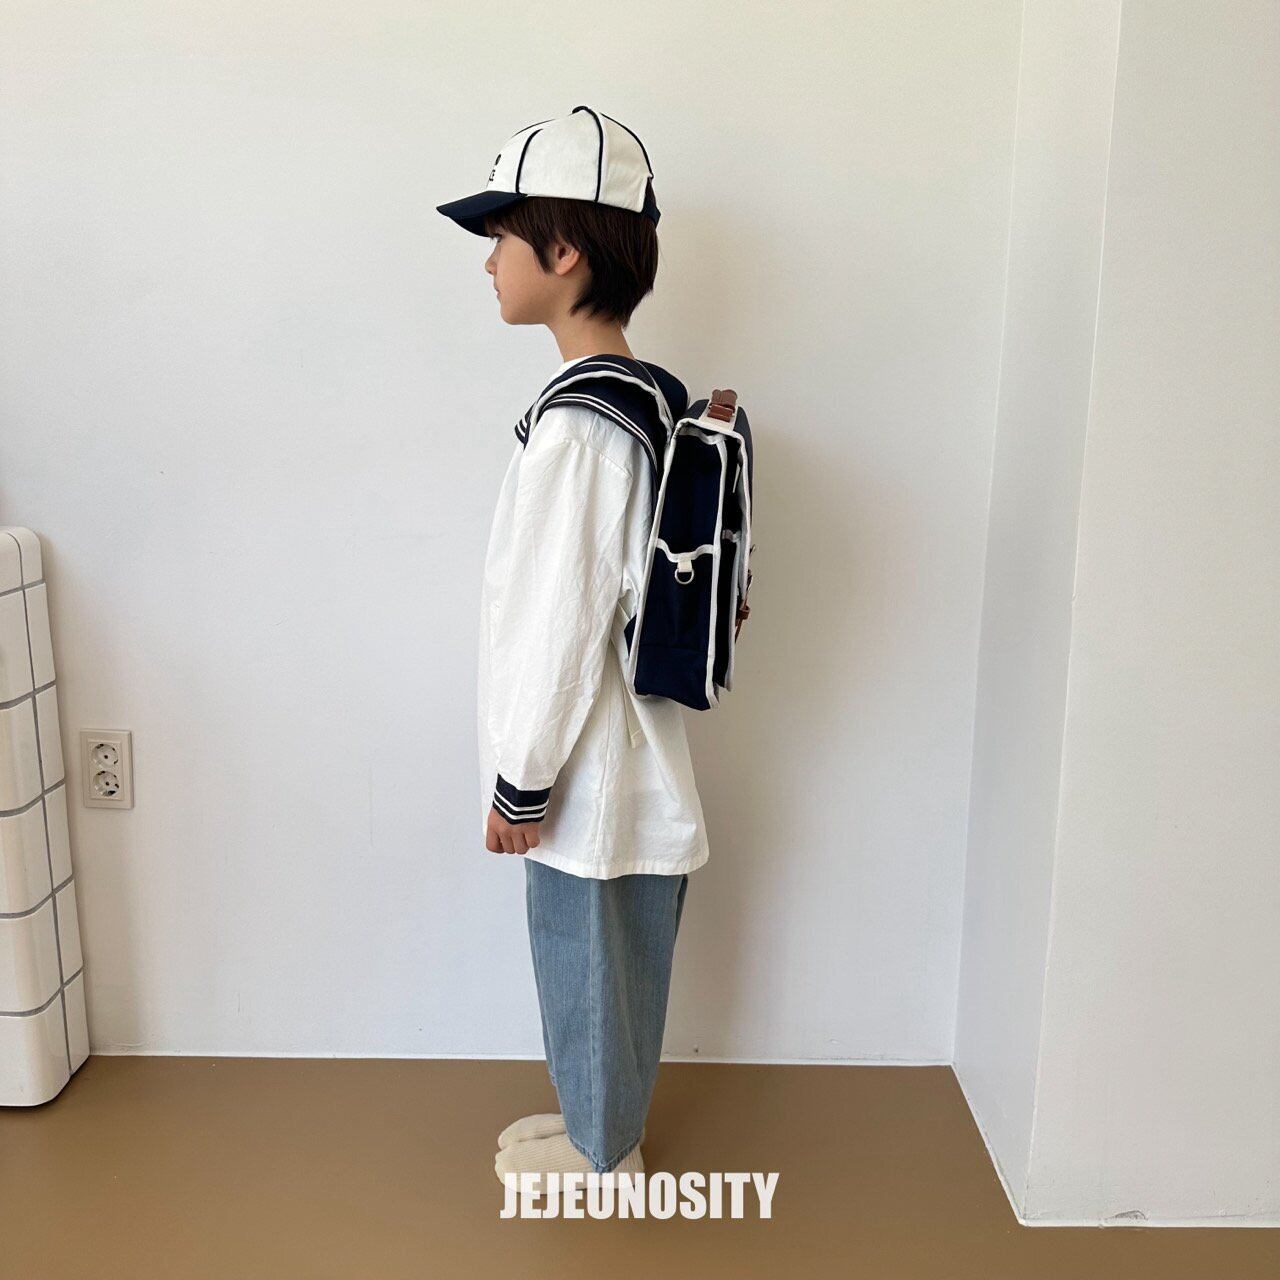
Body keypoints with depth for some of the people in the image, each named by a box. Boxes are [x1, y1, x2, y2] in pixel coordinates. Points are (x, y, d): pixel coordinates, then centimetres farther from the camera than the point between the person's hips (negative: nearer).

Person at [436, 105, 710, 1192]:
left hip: (588, 775, -9)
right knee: (609, 962, 24)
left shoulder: (578, 424, -25)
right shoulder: (653, 397, 6)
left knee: (587, 962, 12)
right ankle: (603, 1122, 44)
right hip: (627, 756, 9)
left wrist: (522, 781, -14)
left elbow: (560, 623, -24)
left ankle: (600, 1153, 35)